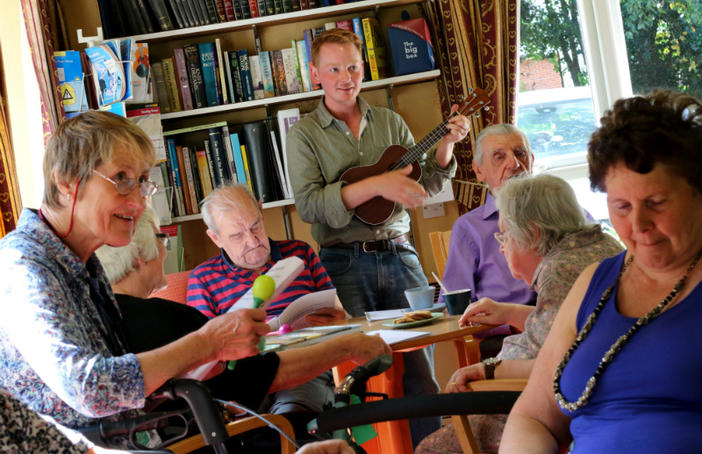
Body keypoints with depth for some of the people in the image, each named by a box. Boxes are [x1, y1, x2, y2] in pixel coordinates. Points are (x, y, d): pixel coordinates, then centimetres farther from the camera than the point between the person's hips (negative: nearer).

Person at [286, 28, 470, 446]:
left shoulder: (390, 122, 13)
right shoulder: (304, 135, 1)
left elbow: (424, 186, 15)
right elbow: (308, 205, -12)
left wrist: (446, 144, -2)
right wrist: (377, 185, -20)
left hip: (399, 256, 3)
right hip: (345, 265, -3)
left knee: (419, 370, 1)